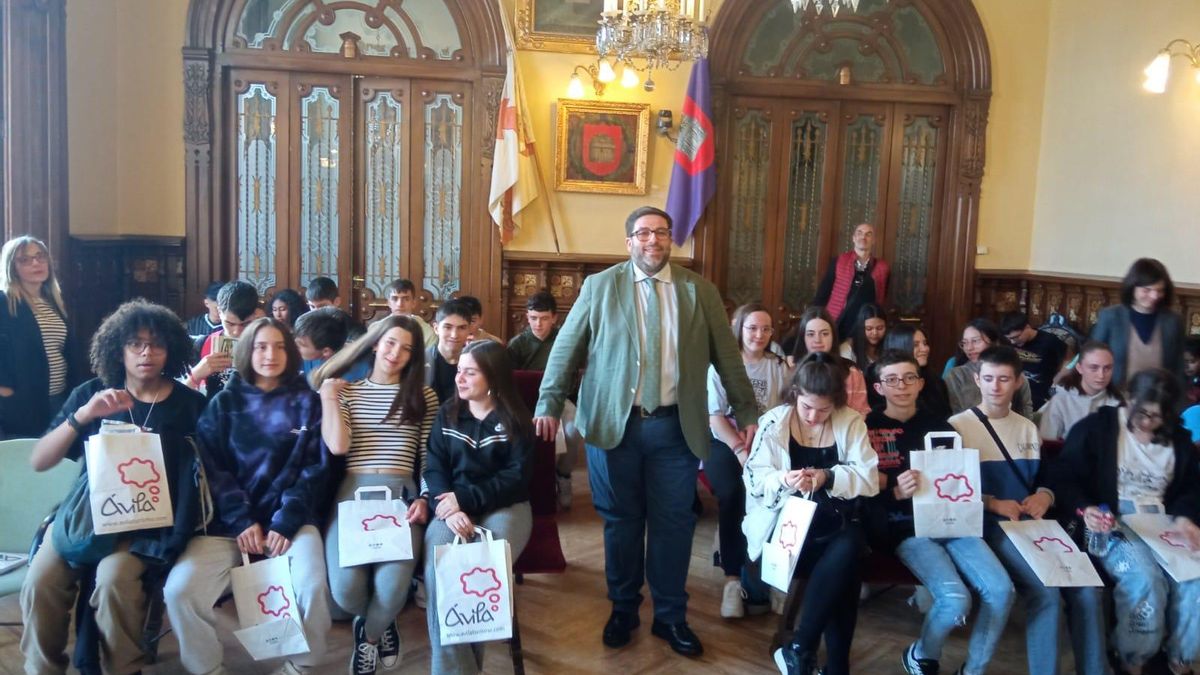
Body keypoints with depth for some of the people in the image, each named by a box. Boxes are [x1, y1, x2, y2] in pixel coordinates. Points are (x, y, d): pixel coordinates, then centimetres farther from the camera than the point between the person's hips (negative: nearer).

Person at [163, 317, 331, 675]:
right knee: (179, 590, -22)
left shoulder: (307, 401, 8)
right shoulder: (224, 402, 10)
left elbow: (315, 468, 1)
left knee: (312, 586, -28)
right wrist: (243, 520, -11)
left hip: (290, 518, -1)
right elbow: (212, 468, 3)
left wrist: (286, 521, -13)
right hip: (229, 520, 2)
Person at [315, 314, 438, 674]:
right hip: (353, 493, 1)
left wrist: (424, 499, -5)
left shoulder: (424, 396, 12)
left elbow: (430, 458, 9)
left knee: (392, 585, -26)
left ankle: (369, 634, 14)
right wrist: (328, 394, 5)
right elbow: (338, 446, -2)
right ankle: (378, 622, 19)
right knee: (344, 587, -22)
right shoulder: (346, 392, 14)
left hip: (402, 494, 0)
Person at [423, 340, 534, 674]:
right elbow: (434, 467, 2)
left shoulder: (515, 418, 2)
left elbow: (518, 477, -5)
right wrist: (450, 508, -18)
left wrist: (465, 499, -16)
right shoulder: (447, 413, 10)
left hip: (503, 506, -2)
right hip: (454, 506, 2)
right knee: (437, 570, -29)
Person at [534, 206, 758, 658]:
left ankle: (670, 617, 25)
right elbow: (566, 348, 3)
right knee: (620, 521, 10)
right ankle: (623, 610, 28)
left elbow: (727, 355, 9)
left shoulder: (700, 290, 6)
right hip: (614, 424, -1)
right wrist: (549, 404, -4)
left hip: (675, 427, 1)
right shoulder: (599, 286, 2)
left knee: (674, 523, 7)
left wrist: (747, 411, 9)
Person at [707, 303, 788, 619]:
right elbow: (715, 417, -3)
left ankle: (761, 574, -16)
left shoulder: (779, 367, 12)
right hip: (725, 443, -1)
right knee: (732, 494, -31)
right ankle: (734, 577, -20)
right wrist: (741, 451, -15)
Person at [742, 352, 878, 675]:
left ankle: (798, 649, -22)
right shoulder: (774, 421, 1)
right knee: (843, 569, -29)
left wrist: (828, 478, -20)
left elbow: (869, 479, -2)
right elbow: (754, 478, -2)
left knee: (850, 548, -33)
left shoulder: (851, 422, 3)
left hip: (834, 524, 2)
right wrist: (782, 480, -24)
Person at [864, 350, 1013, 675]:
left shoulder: (938, 425, 15)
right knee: (956, 599, -24)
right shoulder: (868, 428, 0)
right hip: (906, 526, -5)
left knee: (1001, 589, -16)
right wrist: (896, 491, -24)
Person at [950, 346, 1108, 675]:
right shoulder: (958, 426, 0)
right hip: (990, 525, -6)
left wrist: (1044, 497, -1)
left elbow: (1045, 479, 23)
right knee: (1045, 590, -25)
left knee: (1086, 587, -15)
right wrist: (993, 503, -17)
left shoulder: (1028, 428, 21)